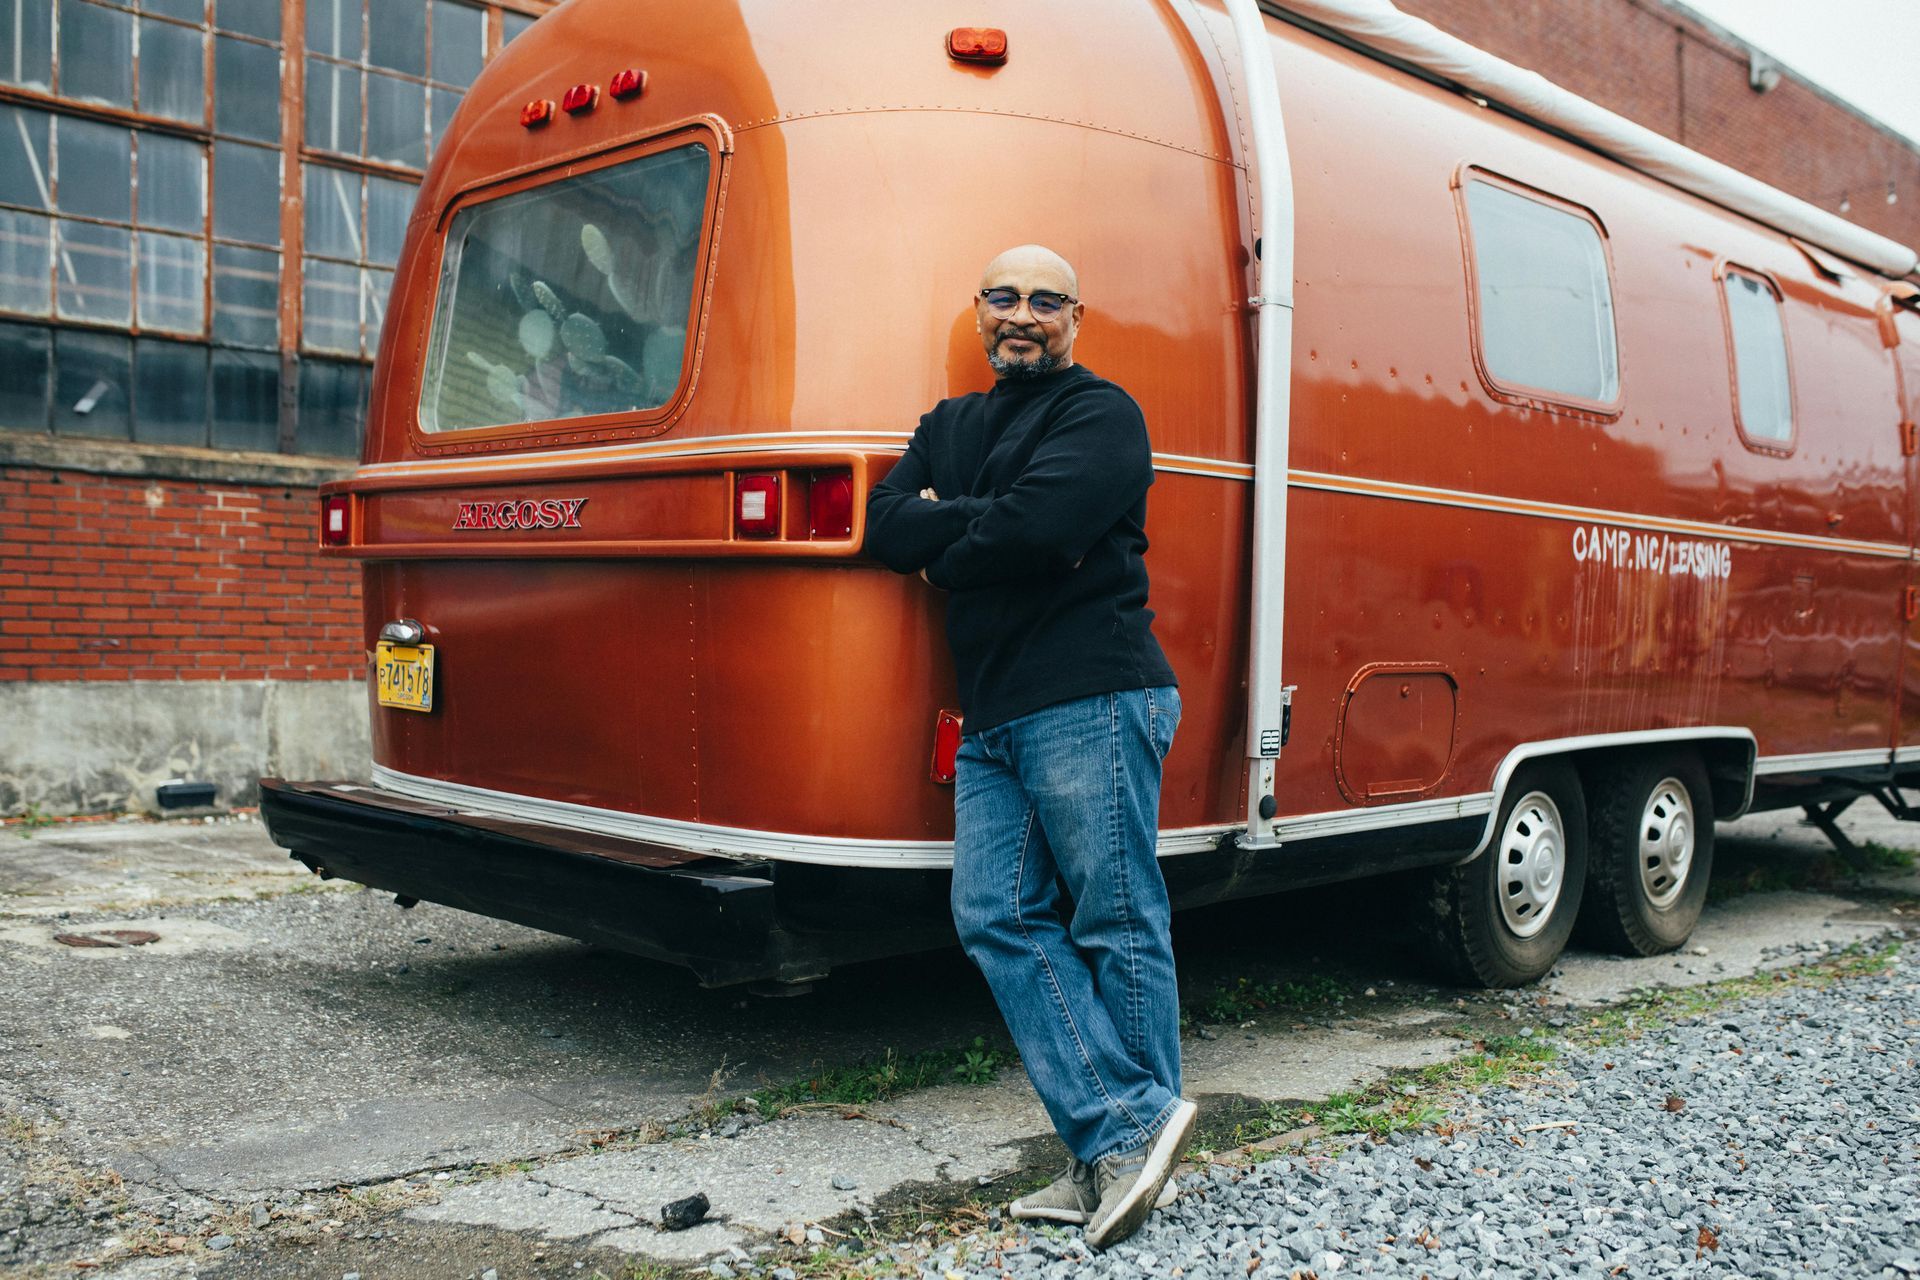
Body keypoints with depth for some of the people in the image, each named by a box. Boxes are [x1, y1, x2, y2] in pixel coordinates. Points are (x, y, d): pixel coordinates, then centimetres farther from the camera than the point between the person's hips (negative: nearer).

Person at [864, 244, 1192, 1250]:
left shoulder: (1100, 415, 1)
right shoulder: (950, 426, 23)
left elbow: (1039, 527, -16)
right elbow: (884, 525, 9)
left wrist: (942, 546, 0)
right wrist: (983, 524, -6)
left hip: (1091, 703, -7)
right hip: (993, 718, 8)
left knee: (1117, 924, -2)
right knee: (998, 916, 0)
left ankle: (1124, 1141, 8)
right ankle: (1126, 1133, 2)